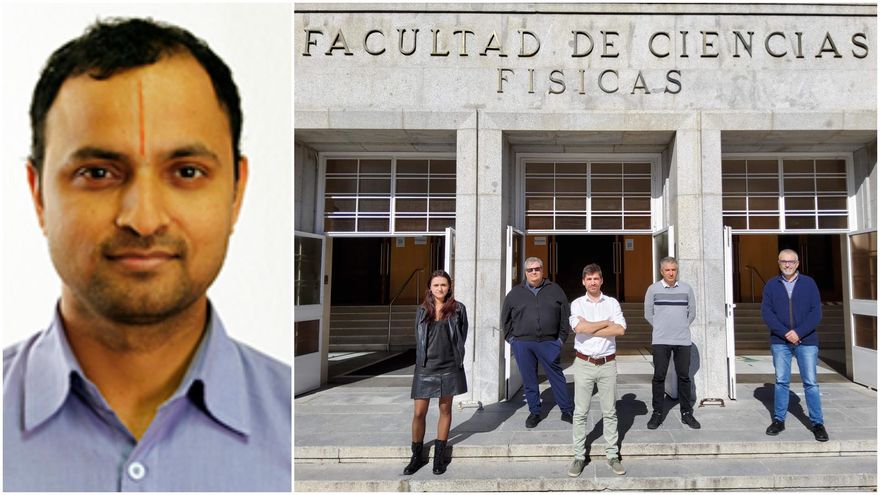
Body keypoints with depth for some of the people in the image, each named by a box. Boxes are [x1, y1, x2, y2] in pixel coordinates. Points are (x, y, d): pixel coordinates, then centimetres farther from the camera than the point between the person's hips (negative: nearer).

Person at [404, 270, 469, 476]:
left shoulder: (458, 309, 1)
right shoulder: (422, 311, 6)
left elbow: (462, 336, 9)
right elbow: (418, 338, 13)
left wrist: (456, 357, 9)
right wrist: (423, 358, 9)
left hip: (449, 368, -1)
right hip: (425, 367, 1)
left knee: (445, 409, 8)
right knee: (419, 412, -1)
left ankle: (439, 456, 20)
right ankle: (417, 456, 16)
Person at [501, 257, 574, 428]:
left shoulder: (555, 290, 6)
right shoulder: (515, 293, 7)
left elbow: (565, 316, 8)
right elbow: (505, 318, 15)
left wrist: (561, 338, 3)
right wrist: (510, 338, 8)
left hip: (549, 343, -1)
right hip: (522, 344, 1)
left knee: (557, 377, 4)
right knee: (529, 380, 9)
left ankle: (567, 411, 17)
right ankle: (534, 412, 22)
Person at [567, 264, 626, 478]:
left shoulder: (612, 303, 5)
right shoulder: (577, 304, 2)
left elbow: (620, 329, -10)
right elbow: (578, 327, -16)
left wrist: (591, 329, -12)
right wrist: (606, 323, -8)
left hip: (607, 364, 1)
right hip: (584, 364, -1)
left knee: (610, 412, 8)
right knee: (580, 412, 3)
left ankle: (612, 455, 18)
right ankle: (579, 456, 10)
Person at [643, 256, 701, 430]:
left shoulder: (686, 288, 3)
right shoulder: (653, 289, -1)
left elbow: (692, 313, 11)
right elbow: (648, 314, 5)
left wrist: (682, 327, 10)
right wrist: (660, 328, 7)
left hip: (683, 340, 1)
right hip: (660, 341, -1)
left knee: (684, 377, 7)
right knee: (659, 377, 2)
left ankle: (687, 413, 18)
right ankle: (657, 413, 10)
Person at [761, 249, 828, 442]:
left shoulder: (808, 283, 3)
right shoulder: (771, 285, 4)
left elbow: (816, 312, -3)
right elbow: (766, 313, -2)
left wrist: (799, 332, -15)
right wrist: (785, 333, -13)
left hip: (806, 341, -1)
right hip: (780, 341, 1)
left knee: (810, 383, 1)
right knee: (781, 381, 7)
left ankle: (817, 423, 10)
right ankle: (779, 420, 15)